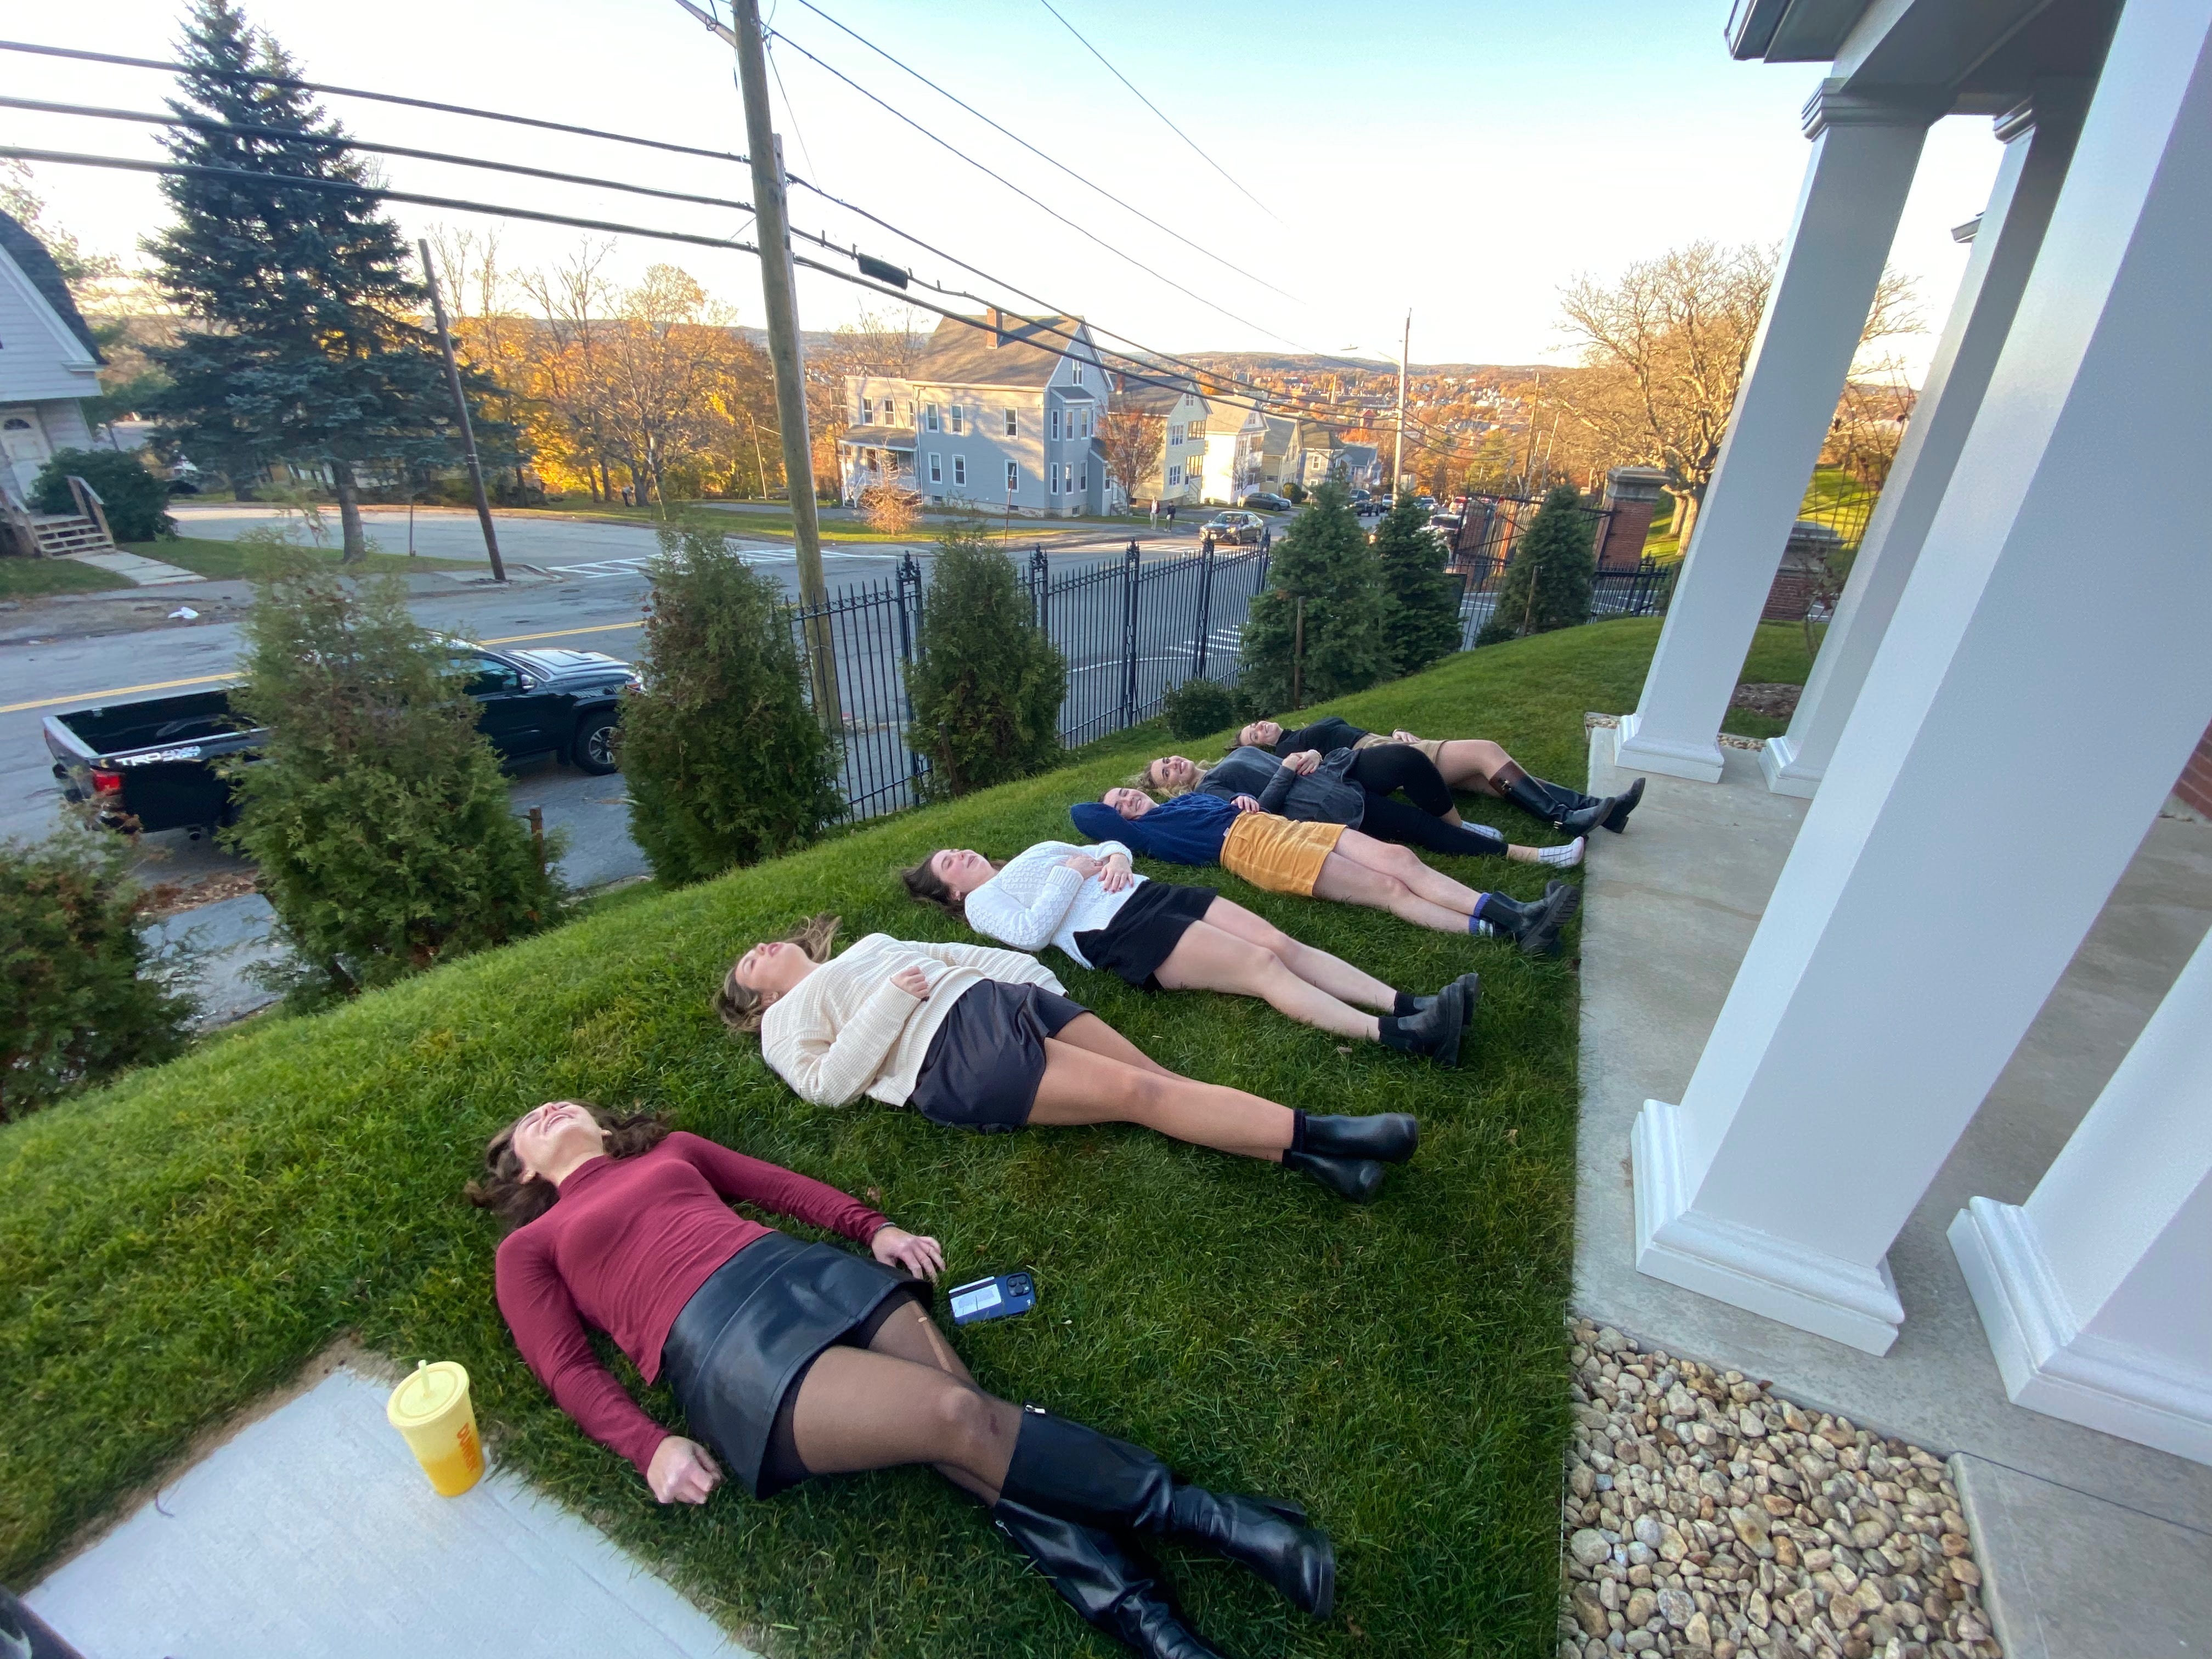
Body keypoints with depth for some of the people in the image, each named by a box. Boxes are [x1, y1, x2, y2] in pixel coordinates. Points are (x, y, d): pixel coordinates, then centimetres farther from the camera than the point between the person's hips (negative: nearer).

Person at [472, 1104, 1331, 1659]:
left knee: (979, 1446, -18)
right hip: (720, 1348, -4)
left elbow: (778, 1184, 22)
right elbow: (569, 1370, 9)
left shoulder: (669, 1149, 29)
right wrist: (649, 1446, -8)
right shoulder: (527, 1248, 21)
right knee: (957, 1418, -23)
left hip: (809, 1271, 4)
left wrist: (875, 1229, 8)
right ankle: (1196, 1514, -13)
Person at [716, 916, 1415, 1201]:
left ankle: (1305, 1155, -21)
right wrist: (890, 1000, -8)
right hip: (952, 1053, -6)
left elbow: (948, 954, 29)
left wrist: (1027, 971, 14)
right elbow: (829, 1083, 1)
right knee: (1136, 1091, -21)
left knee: (1155, 1072, -15)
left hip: (1001, 998, 7)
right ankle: (1313, 1134, -26)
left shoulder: (867, 946, 35)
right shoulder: (785, 1021, 19)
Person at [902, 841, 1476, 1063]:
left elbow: (1112, 846, 29)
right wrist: (1073, 871, -4)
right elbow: (1030, 932, -9)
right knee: (1262, 966, -24)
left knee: (1281, 942, -14)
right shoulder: (982, 900, 13)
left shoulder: (1035, 849, 33)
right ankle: (1396, 1035, -34)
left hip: (1149, 892, 7)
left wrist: (1114, 859, 5)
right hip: (1116, 931, -7)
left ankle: (1408, 1006, -22)